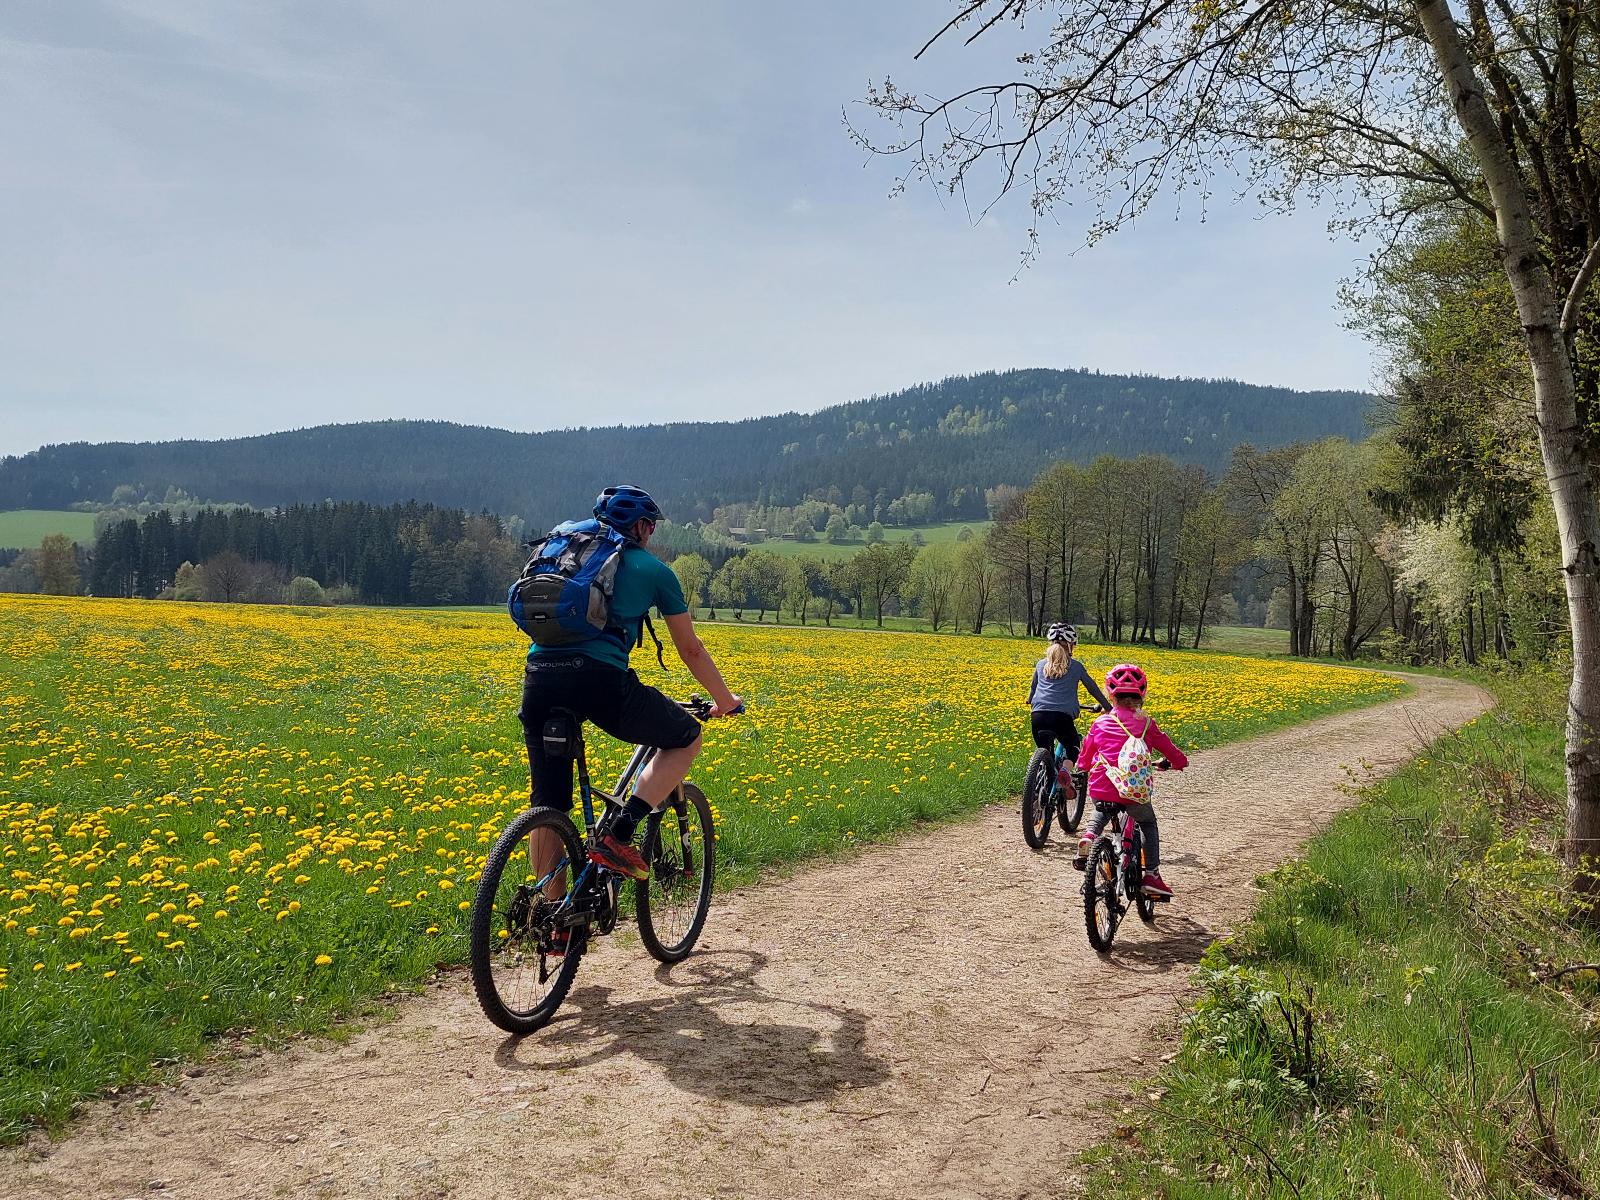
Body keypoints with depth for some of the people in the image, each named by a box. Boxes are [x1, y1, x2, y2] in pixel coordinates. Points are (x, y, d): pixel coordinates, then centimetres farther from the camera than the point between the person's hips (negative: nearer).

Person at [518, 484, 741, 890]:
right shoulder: (653, 569, 16)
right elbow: (690, 649, 22)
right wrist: (724, 700, 37)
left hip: (538, 677, 5)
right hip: (600, 677, -5)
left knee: (547, 808, 16)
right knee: (687, 737, 16)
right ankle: (618, 835, 2)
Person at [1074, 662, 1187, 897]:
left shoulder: (1100, 723, 8)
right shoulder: (1146, 723, 4)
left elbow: (1084, 758, 17)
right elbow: (1170, 750, 10)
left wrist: (1084, 769, 40)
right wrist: (1178, 762, 33)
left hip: (1100, 789, 2)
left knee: (1101, 813, 35)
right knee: (1148, 824, 26)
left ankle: (1088, 837, 5)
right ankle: (1152, 875, 15)